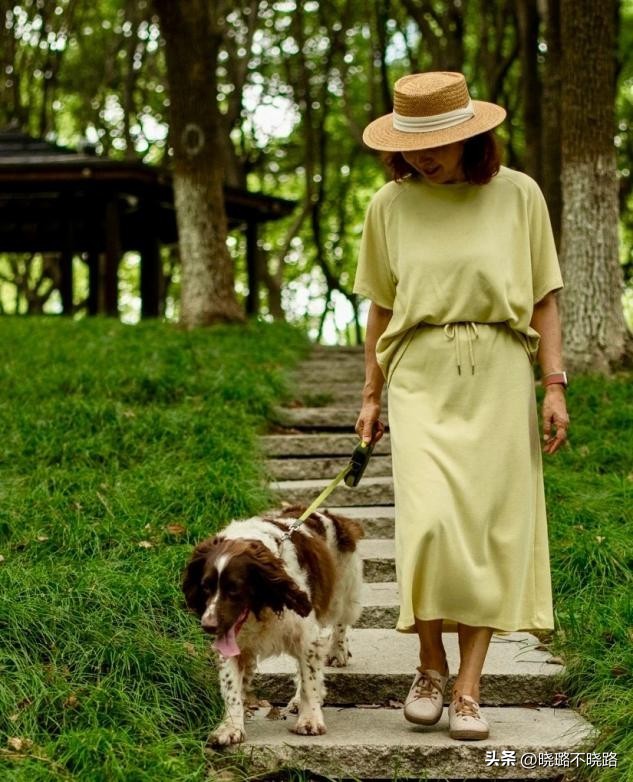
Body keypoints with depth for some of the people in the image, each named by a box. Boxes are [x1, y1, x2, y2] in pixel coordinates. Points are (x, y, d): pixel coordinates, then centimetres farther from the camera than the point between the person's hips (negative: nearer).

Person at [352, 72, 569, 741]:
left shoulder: (517, 195, 1)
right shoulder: (389, 206, 4)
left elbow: (543, 298, 5)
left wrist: (555, 386, -1)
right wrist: (371, 395, 12)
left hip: (498, 378, 0)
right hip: (422, 378, 0)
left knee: (492, 531, -1)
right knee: (430, 522, -15)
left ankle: (468, 690, 8)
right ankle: (430, 666, 8)